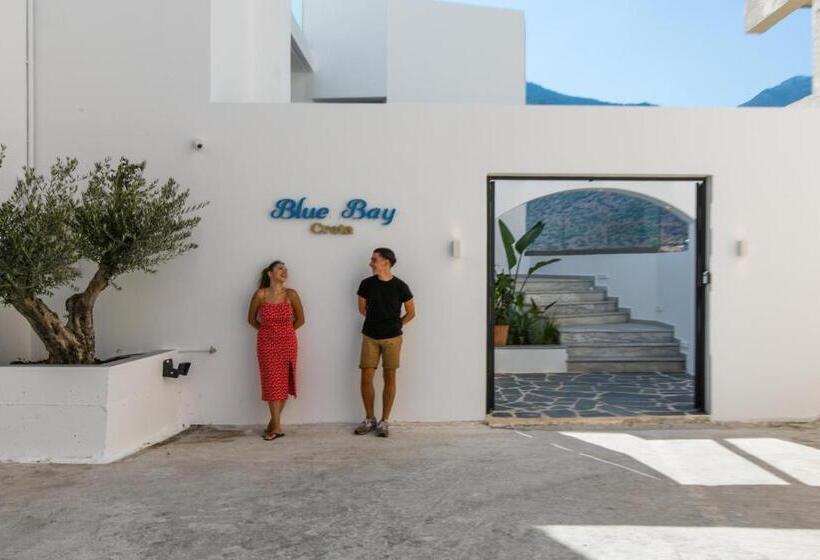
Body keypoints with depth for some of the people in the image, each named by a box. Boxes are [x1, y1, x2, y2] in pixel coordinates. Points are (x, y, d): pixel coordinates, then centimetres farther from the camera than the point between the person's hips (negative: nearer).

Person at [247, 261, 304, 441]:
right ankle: (277, 426, 2)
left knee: (283, 382, 5)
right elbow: (251, 319, 8)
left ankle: (274, 422, 18)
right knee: (272, 383, -2)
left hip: (287, 343, 1)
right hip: (266, 344, -1)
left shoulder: (291, 294, -4)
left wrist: (285, 331, 9)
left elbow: (300, 319, 8)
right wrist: (267, 331, 8)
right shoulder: (260, 295, -5)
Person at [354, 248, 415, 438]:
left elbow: (411, 313, 5)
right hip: (370, 336, 2)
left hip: (392, 337, -2)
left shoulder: (400, 286, -7)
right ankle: (369, 419, 16)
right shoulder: (366, 284, -1)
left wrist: (396, 325, 7)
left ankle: (384, 421, 13)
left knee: (389, 378, 2)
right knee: (366, 378, 0)